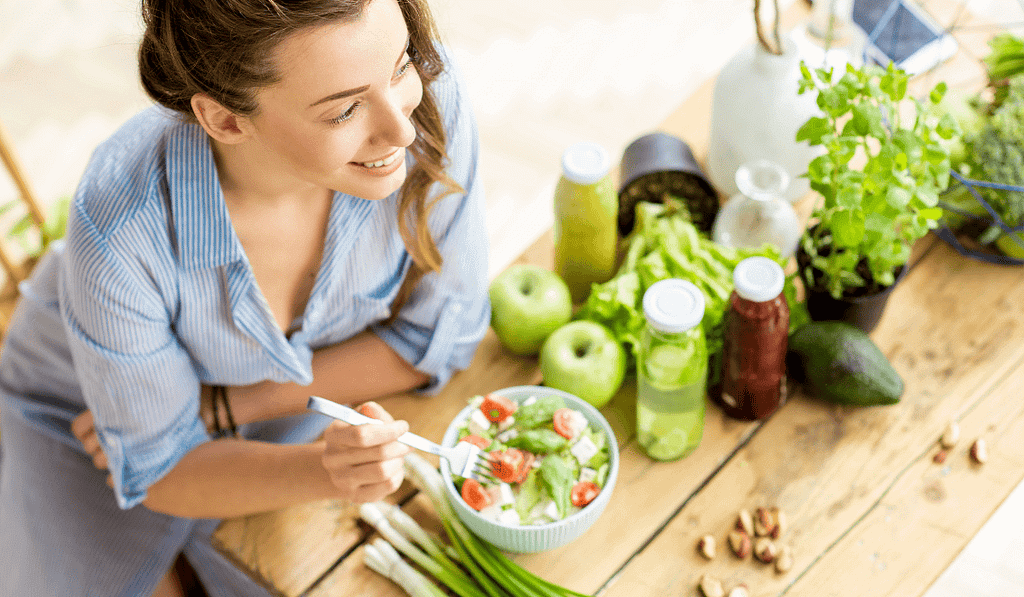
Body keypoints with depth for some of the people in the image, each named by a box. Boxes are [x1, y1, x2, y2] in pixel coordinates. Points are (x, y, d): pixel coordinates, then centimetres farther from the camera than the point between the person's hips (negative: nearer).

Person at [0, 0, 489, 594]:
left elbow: (440, 333, -16)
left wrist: (222, 409, -20)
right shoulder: (121, 231, -38)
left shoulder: (427, 88, -32)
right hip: (88, 413, -2)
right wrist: (324, 471, -40)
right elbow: (161, 469, -21)